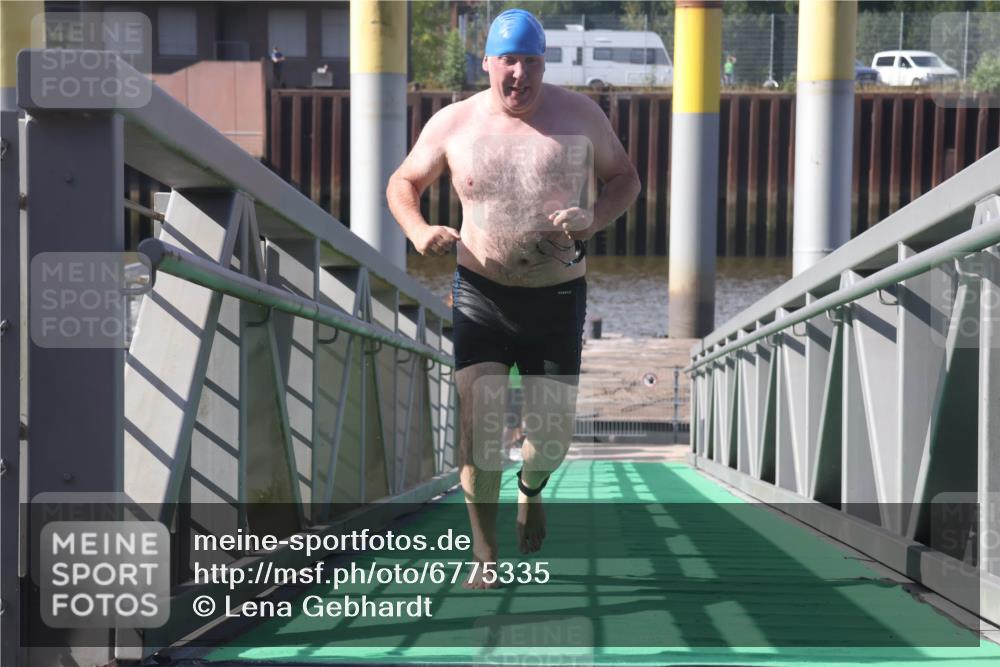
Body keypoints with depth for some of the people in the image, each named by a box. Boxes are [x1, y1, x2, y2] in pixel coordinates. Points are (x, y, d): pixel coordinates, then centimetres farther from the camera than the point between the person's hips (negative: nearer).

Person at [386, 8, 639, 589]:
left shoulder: (579, 115, -1)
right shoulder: (454, 124, -2)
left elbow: (625, 178, 9)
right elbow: (403, 183, 11)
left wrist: (593, 221, -13)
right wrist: (418, 231, -11)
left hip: (557, 300, 1)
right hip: (482, 295, -1)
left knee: (552, 434, 4)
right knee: (476, 425, -11)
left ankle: (532, 489, 43)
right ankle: (485, 557, 4)